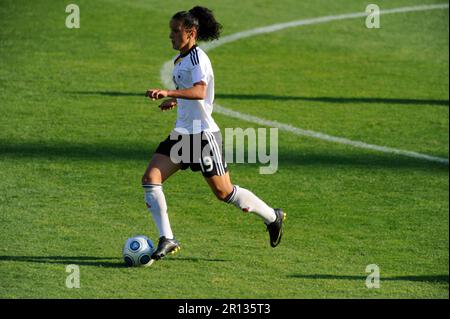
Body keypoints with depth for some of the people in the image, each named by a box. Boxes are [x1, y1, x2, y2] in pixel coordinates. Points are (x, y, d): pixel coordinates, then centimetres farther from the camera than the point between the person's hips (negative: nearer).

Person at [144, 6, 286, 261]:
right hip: (182, 134, 9)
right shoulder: (181, 59, 13)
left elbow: (199, 91, -34)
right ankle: (167, 239, -7)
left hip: (204, 133, -9)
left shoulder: (197, 57, -16)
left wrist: (169, 93, -45)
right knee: (151, 178, -8)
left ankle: (272, 216, 24)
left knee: (223, 192, 1)